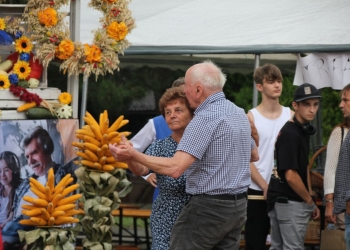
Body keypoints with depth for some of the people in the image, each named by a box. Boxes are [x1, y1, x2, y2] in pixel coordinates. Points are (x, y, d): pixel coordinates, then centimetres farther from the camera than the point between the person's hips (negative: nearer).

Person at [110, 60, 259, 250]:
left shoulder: (205, 118, -17)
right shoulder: (239, 113, 11)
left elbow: (175, 168, -27)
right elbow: (254, 155, 28)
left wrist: (134, 156, -24)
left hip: (209, 207, -9)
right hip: (238, 205, 9)